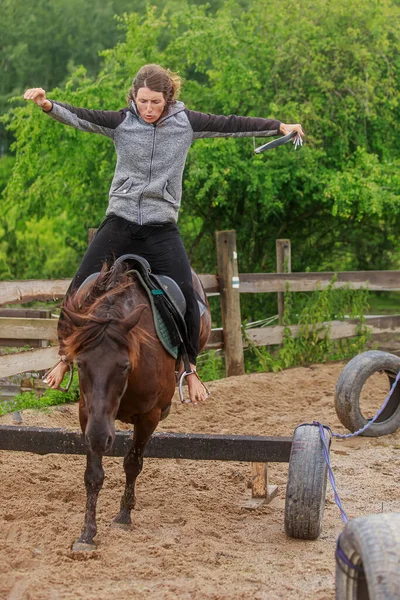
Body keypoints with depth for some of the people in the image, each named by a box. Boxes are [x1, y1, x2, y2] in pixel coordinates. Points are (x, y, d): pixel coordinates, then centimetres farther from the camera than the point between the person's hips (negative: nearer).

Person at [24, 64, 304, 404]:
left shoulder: (186, 123, 1)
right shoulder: (121, 122, -1)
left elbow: (231, 126, 2)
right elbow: (80, 118, -14)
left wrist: (278, 127, 2)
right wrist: (48, 105, -32)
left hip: (162, 228, 0)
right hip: (120, 223, 0)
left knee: (186, 298, -10)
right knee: (80, 291, -5)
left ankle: (189, 369, 8)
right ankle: (67, 356, 14)